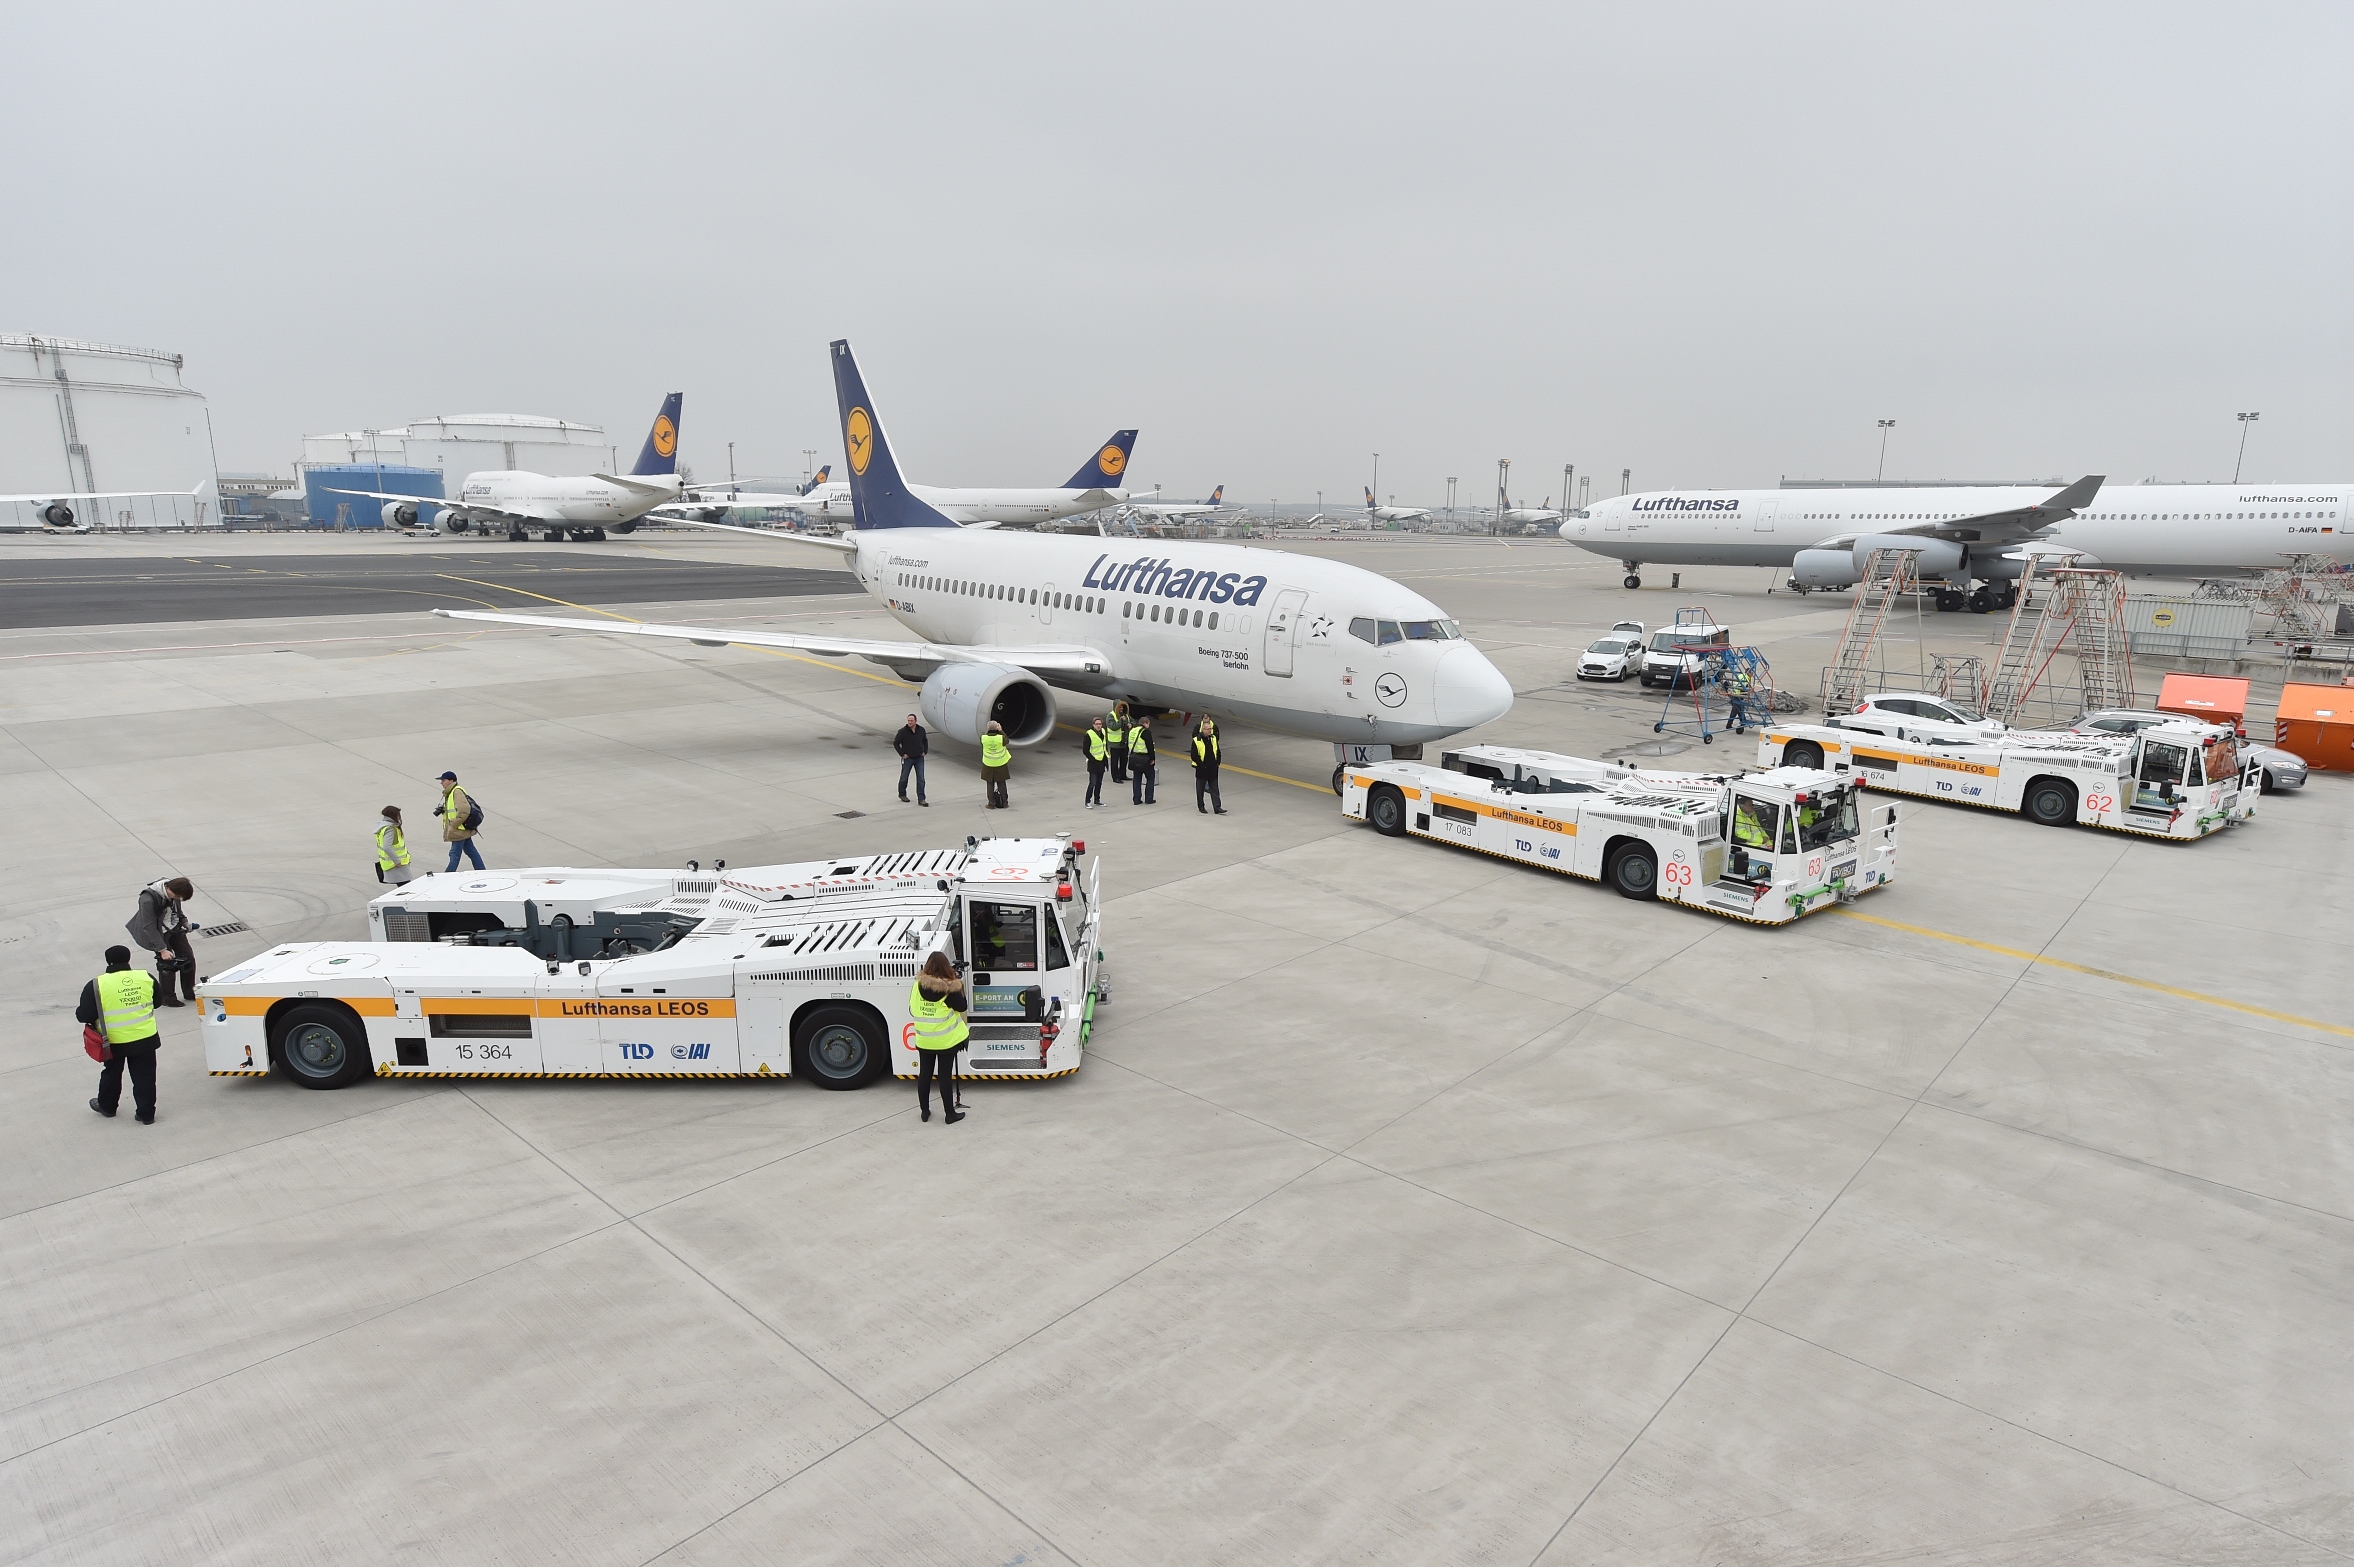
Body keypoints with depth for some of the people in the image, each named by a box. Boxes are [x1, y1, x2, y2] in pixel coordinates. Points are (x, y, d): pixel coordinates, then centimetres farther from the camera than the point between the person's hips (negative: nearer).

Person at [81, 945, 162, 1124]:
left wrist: (78, 1012, 11)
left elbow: (84, 1016, -11)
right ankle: (146, 1113, 12)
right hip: (146, 1039, 1)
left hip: (114, 1043, -1)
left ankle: (107, 1106, 41)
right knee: (144, 1077, 9)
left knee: (111, 1075, 23)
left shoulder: (97, 985, -15)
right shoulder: (146, 978, -6)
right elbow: (156, 1002, 9)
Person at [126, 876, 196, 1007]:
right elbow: (149, 928, -26)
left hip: (175, 928, 7)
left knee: (188, 957, 9)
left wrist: (184, 922, 7)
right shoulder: (148, 900, -32)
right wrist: (162, 950, -25)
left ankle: (190, 992, 24)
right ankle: (167, 998, 10)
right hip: (159, 933, -7)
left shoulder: (172, 889, -13)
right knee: (167, 963, -7)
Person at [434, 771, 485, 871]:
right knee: (470, 851, 16)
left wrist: (454, 824, -22)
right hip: (464, 829, 10)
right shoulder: (450, 792, 14)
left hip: (459, 830, -10)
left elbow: (464, 810, -28)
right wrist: (442, 810, 8)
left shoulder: (457, 792, -18)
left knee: (454, 854, -4)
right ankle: (482, 872, 23)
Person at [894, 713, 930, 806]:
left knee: (921, 779, -4)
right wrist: (902, 754, -9)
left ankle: (921, 799, -2)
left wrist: (925, 751, 6)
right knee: (904, 778, 11)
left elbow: (925, 741, 17)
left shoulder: (921, 730, -1)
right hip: (907, 759, -2)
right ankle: (902, 794, 34)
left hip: (919, 758, 2)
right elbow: (895, 743, -4)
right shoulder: (903, 731, -12)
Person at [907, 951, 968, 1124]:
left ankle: (925, 1111, 23)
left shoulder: (917, 985, -5)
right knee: (945, 1076, 3)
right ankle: (950, 1114, 11)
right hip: (945, 1040, -3)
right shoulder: (948, 988, -16)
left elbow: (912, 1010, 4)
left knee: (924, 1075, 13)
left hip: (924, 1040, 4)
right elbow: (962, 1007, -5)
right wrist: (959, 985, -1)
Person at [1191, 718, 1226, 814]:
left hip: (1213, 768, 4)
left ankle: (1217, 807, 3)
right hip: (1201, 769, -4)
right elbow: (1194, 755, -12)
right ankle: (1201, 806, 21)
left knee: (1214, 788, 4)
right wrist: (1200, 765, -14)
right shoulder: (1197, 741, -12)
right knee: (1200, 788, 8)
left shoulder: (1213, 738, 5)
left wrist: (1217, 763, 5)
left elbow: (1218, 752, 14)